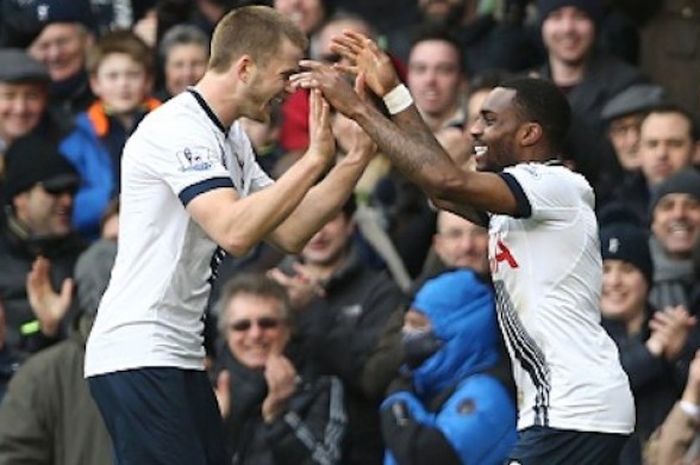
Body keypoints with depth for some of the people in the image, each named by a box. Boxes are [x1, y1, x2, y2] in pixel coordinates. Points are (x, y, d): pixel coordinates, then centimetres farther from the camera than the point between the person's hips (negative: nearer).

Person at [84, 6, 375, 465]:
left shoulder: (231, 138, 15)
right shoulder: (179, 129, -15)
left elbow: (289, 232, 15)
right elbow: (235, 231, -28)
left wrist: (356, 159, 6)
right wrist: (315, 158, -25)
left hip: (181, 356, 10)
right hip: (139, 355, -10)